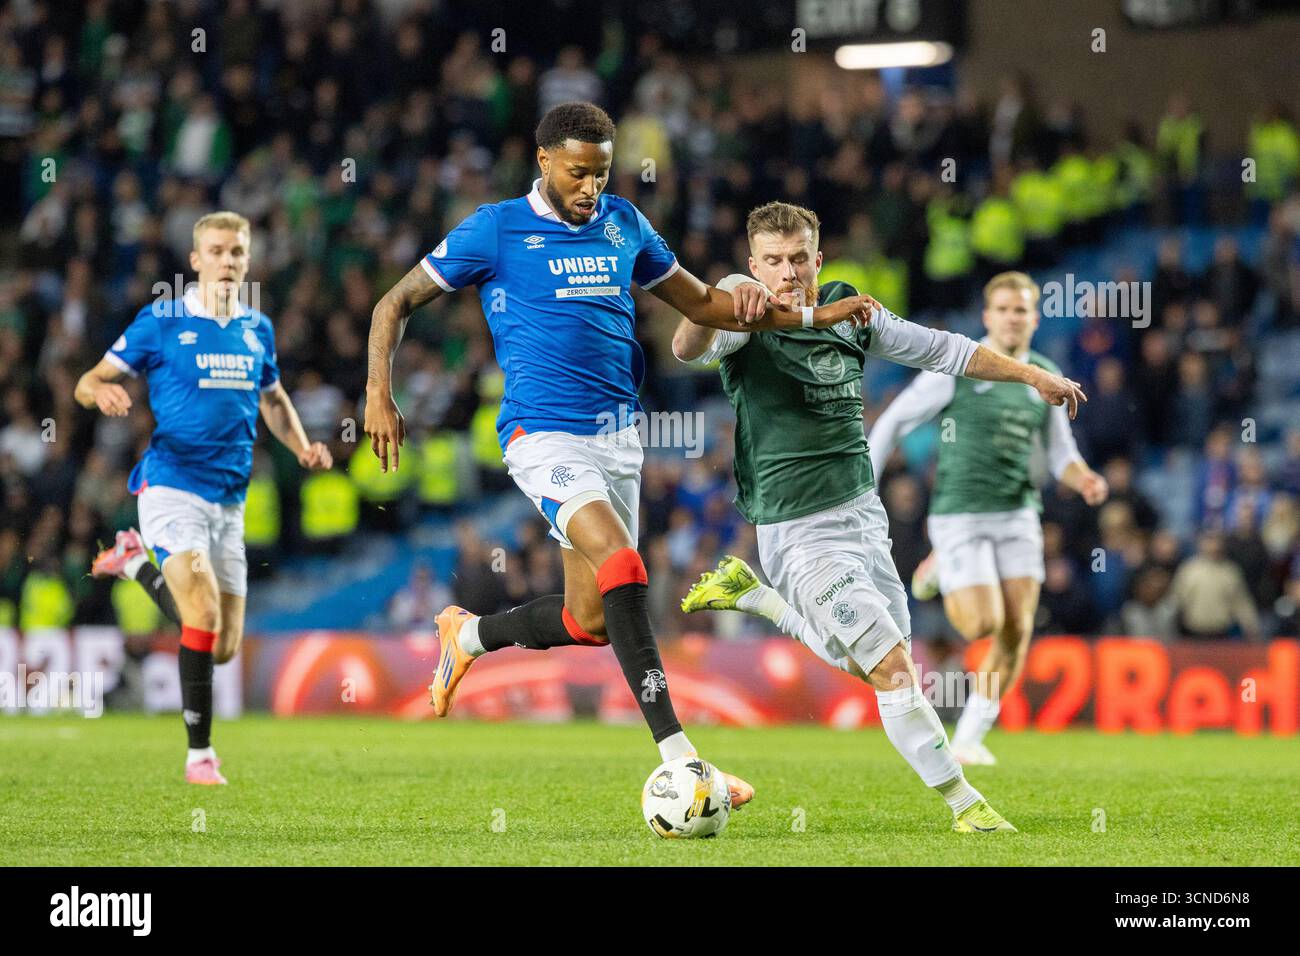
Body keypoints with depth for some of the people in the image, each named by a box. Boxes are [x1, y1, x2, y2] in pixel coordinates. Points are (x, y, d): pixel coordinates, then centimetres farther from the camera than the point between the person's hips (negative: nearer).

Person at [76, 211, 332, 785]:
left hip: (229, 500, 6)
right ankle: (199, 753, -12)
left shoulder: (257, 329, 10)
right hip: (172, 489, -6)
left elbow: (273, 398, 26)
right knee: (205, 613, -25)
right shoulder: (161, 322, -4)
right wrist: (101, 392, -27)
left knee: (222, 647, 8)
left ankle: (137, 560, 30)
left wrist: (303, 448, 8)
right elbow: (89, 381, -3)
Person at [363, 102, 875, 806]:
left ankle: (466, 636, 35)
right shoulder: (497, 229, -4)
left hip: (616, 437, 6)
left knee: (591, 621, 5)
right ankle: (678, 759, -27)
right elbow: (396, 304, 3)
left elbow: (701, 303, 20)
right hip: (544, 435, -6)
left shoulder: (623, 224, 11)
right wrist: (380, 393, -10)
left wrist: (811, 317, 8)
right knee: (623, 567, -26)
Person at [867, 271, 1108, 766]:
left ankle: (968, 739, 9)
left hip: (1017, 513, 5)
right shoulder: (955, 368, -7)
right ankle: (942, 570, 18)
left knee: (1016, 633, -5)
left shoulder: (1045, 377, 8)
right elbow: (893, 422, -1)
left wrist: (1085, 481, -7)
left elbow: (1062, 454, 16)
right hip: (960, 515, -5)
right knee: (983, 624, -16)